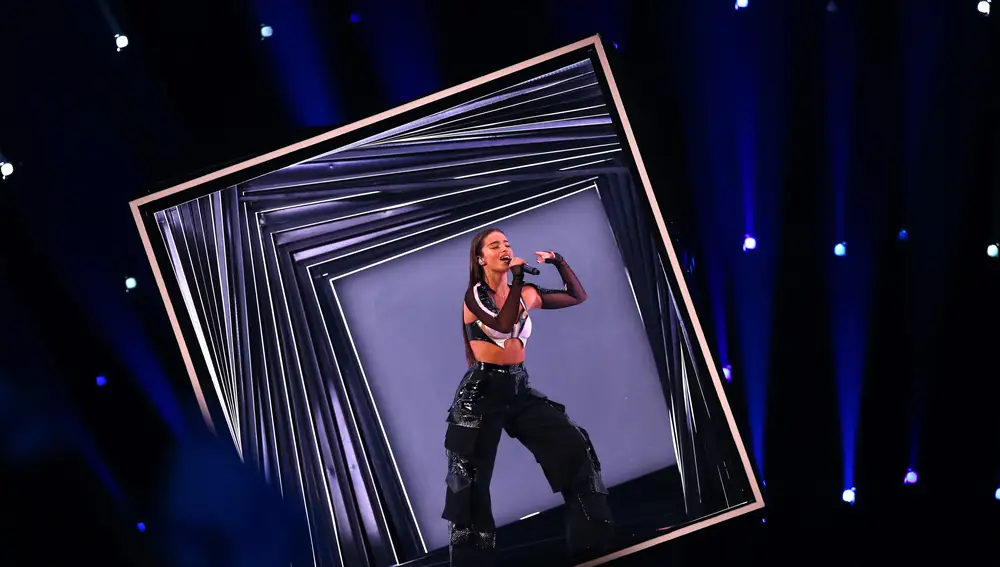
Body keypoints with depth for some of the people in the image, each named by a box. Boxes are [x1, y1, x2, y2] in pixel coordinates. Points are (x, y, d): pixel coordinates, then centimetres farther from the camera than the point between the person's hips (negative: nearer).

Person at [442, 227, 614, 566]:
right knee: (471, 476, -3)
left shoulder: (525, 294, 9)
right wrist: (518, 278, -19)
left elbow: (578, 297, 14)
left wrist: (558, 262, 2)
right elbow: (503, 326, -24)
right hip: (482, 391, -5)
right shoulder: (475, 295, -7)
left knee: (574, 445, -5)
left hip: (519, 388, 5)